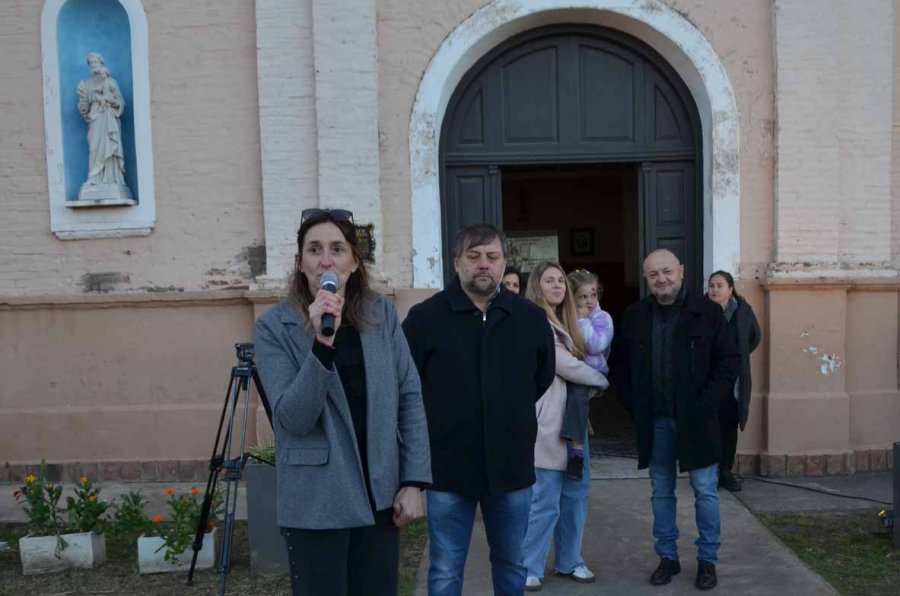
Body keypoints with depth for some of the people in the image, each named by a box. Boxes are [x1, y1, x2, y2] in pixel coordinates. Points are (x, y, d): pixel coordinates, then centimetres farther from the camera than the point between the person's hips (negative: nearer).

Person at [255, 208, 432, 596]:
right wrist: (323, 343, -28)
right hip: (316, 506, -3)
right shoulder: (275, 327, -8)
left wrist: (413, 481, -2)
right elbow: (293, 419, -16)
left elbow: (410, 397, 3)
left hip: (379, 498, 3)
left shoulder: (382, 314, 1)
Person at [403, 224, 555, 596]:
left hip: (512, 466, 3)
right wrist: (438, 425, 4)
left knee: (512, 565, 19)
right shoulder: (425, 317, -8)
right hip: (448, 467, -2)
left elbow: (544, 377, 17)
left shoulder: (531, 318, 1)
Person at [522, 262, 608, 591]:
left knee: (575, 494, 13)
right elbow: (566, 366, -14)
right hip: (548, 423, -9)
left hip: (573, 418, 9)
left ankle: (569, 561, 26)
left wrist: (594, 381, -3)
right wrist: (603, 379, -1)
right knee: (545, 500, -4)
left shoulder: (562, 324, 18)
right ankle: (528, 569, 8)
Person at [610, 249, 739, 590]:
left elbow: (729, 362, -3)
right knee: (661, 492, 12)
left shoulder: (707, 312, -4)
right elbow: (619, 364, 12)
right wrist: (633, 405, 2)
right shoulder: (634, 316, 4)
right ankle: (667, 557, 25)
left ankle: (707, 559, 21)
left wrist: (705, 404, -10)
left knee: (704, 491, 6)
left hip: (695, 419, -2)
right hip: (654, 421, 3)